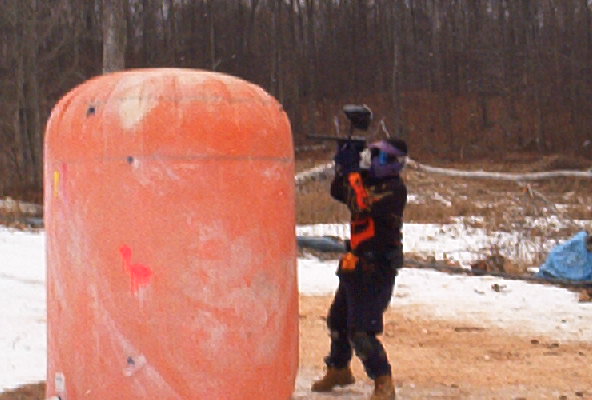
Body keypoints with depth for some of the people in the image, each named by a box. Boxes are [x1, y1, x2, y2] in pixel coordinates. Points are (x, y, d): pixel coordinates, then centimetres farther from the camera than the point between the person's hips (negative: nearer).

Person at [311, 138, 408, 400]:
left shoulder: (395, 189, -17)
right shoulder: (368, 179, 8)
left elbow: (363, 205, -29)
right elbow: (338, 193, 13)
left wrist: (352, 171, -21)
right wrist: (342, 168, -3)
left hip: (376, 269, -9)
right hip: (354, 265, 9)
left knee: (361, 331, -14)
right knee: (337, 319, 21)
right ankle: (338, 370, 40)